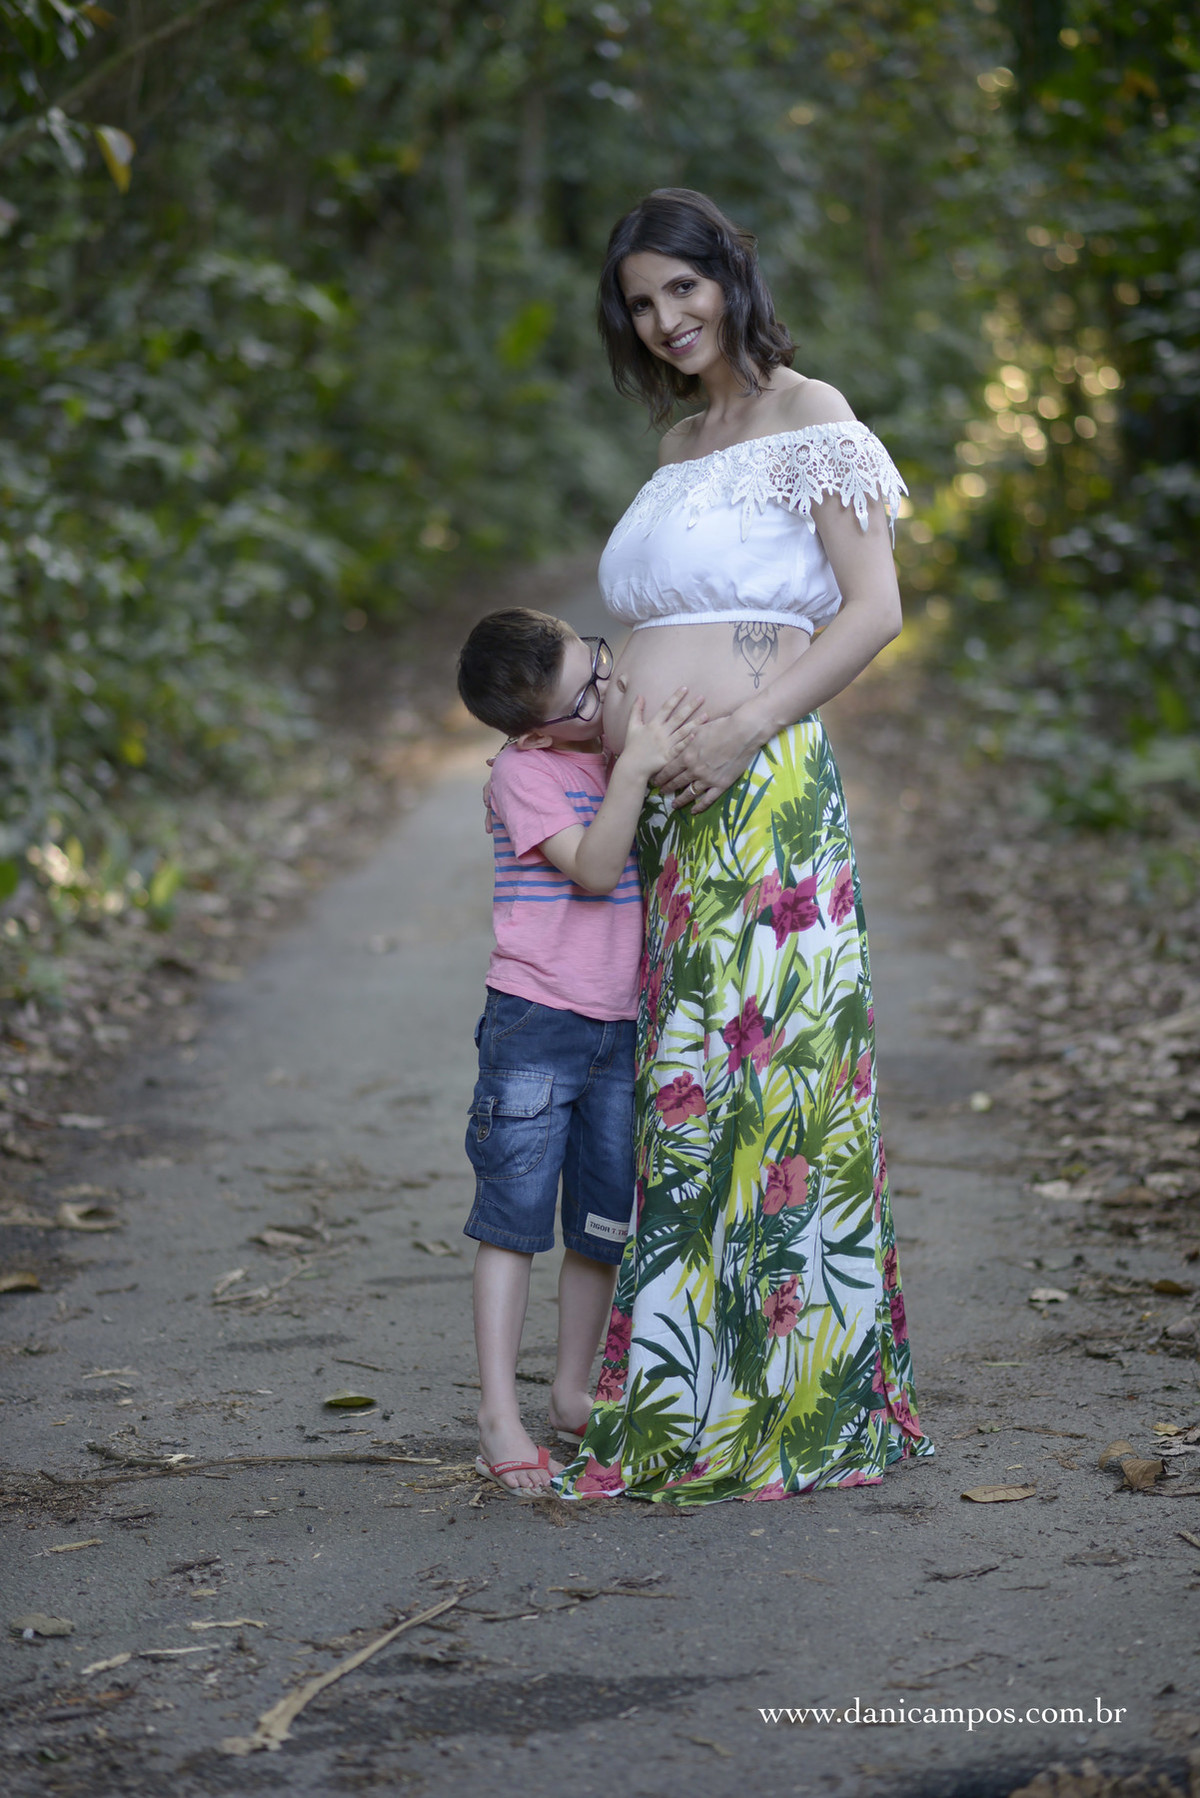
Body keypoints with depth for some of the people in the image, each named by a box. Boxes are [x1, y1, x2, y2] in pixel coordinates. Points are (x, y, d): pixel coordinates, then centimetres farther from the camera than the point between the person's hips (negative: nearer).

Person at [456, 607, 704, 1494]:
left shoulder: (636, 741, 7)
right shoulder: (525, 771, -12)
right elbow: (595, 869, -22)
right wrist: (635, 767, -32)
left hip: (620, 1025, 6)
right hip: (534, 1022, -6)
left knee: (608, 1221, 10)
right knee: (516, 1214, -4)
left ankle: (575, 1392, 25)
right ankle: (500, 1418, 0)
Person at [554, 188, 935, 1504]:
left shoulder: (805, 418, -1)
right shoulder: (682, 445, 22)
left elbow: (874, 610, -9)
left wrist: (741, 730, -18)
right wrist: (605, 716, 10)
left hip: (758, 797, -8)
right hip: (664, 810, 8)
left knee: (753, 1075, -8)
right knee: (692, 1085, 6)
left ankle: (776, 1408, -2)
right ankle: (686, 1405, 10)